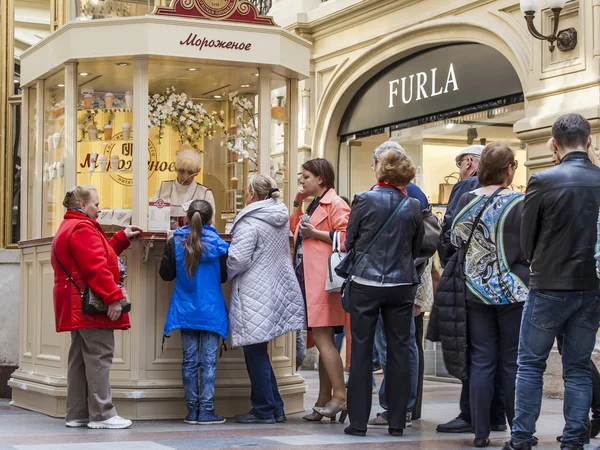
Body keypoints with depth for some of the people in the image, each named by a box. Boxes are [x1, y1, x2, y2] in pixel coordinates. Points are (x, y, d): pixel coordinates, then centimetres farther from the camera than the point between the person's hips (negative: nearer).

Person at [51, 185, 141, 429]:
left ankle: (77, 414, 13)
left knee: (80, 359, 11)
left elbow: (96, 254, 26)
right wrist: (114, 297, -26)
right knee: (99, 358, -8)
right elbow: (96, 267, -23)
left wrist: (122, 238, 25)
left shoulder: (68, 228, 22)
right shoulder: (83, 228, -13)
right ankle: (102, 414, -8)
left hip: (77, 307, 11)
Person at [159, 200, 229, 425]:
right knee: (209, 360, 0)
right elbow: (224, 275, 2)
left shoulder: (175, 242, -2)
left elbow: (166, 274, 2)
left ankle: (192, 410, 9)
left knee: (190, 360, 7)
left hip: (185, 311, 2)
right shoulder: (217, 243, -5)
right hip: (211, 311, -2)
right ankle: (206, 410, -3)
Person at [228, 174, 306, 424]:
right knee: (258, 352, 16)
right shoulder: (281, 219, 9)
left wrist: (227, 266, 1)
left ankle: (265, 410, 4)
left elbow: (238, 260, -21)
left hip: (254, 295, -8)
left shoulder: (249, 222, -16)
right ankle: (274, 408, 17)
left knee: (255, 353, 0)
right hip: (275, 290, 8)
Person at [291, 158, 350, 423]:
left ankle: (340, 395, -11)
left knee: (322, 338, -13)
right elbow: (295, 229, 29)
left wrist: (317, 234, -17)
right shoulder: (313, 205, 22)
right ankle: (324, 402, 12)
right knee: (322, 340, 9)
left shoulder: (335, 204, -7)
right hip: (309, 280, 10)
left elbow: (347, 237, -17)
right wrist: (298, 205, 19)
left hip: (323, 280, -10)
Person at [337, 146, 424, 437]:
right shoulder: (413, 206, -1)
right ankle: (397, 421, 9)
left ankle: (358, 421, 5)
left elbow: (349, 240, 1)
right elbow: (417, 247, 9)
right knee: (399, 351, 7)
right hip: (401, 284, 2)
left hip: (365, 283, -2)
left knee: (361, 352, 4)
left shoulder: (365, 200, -8)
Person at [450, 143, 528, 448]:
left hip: (476, 291, 3)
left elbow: (456, 242, 7)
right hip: (513, 291, -3)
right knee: (513, 364, 5)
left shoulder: (466, 201, 0)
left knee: (481, 363, 6)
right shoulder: (519, 203, -11)